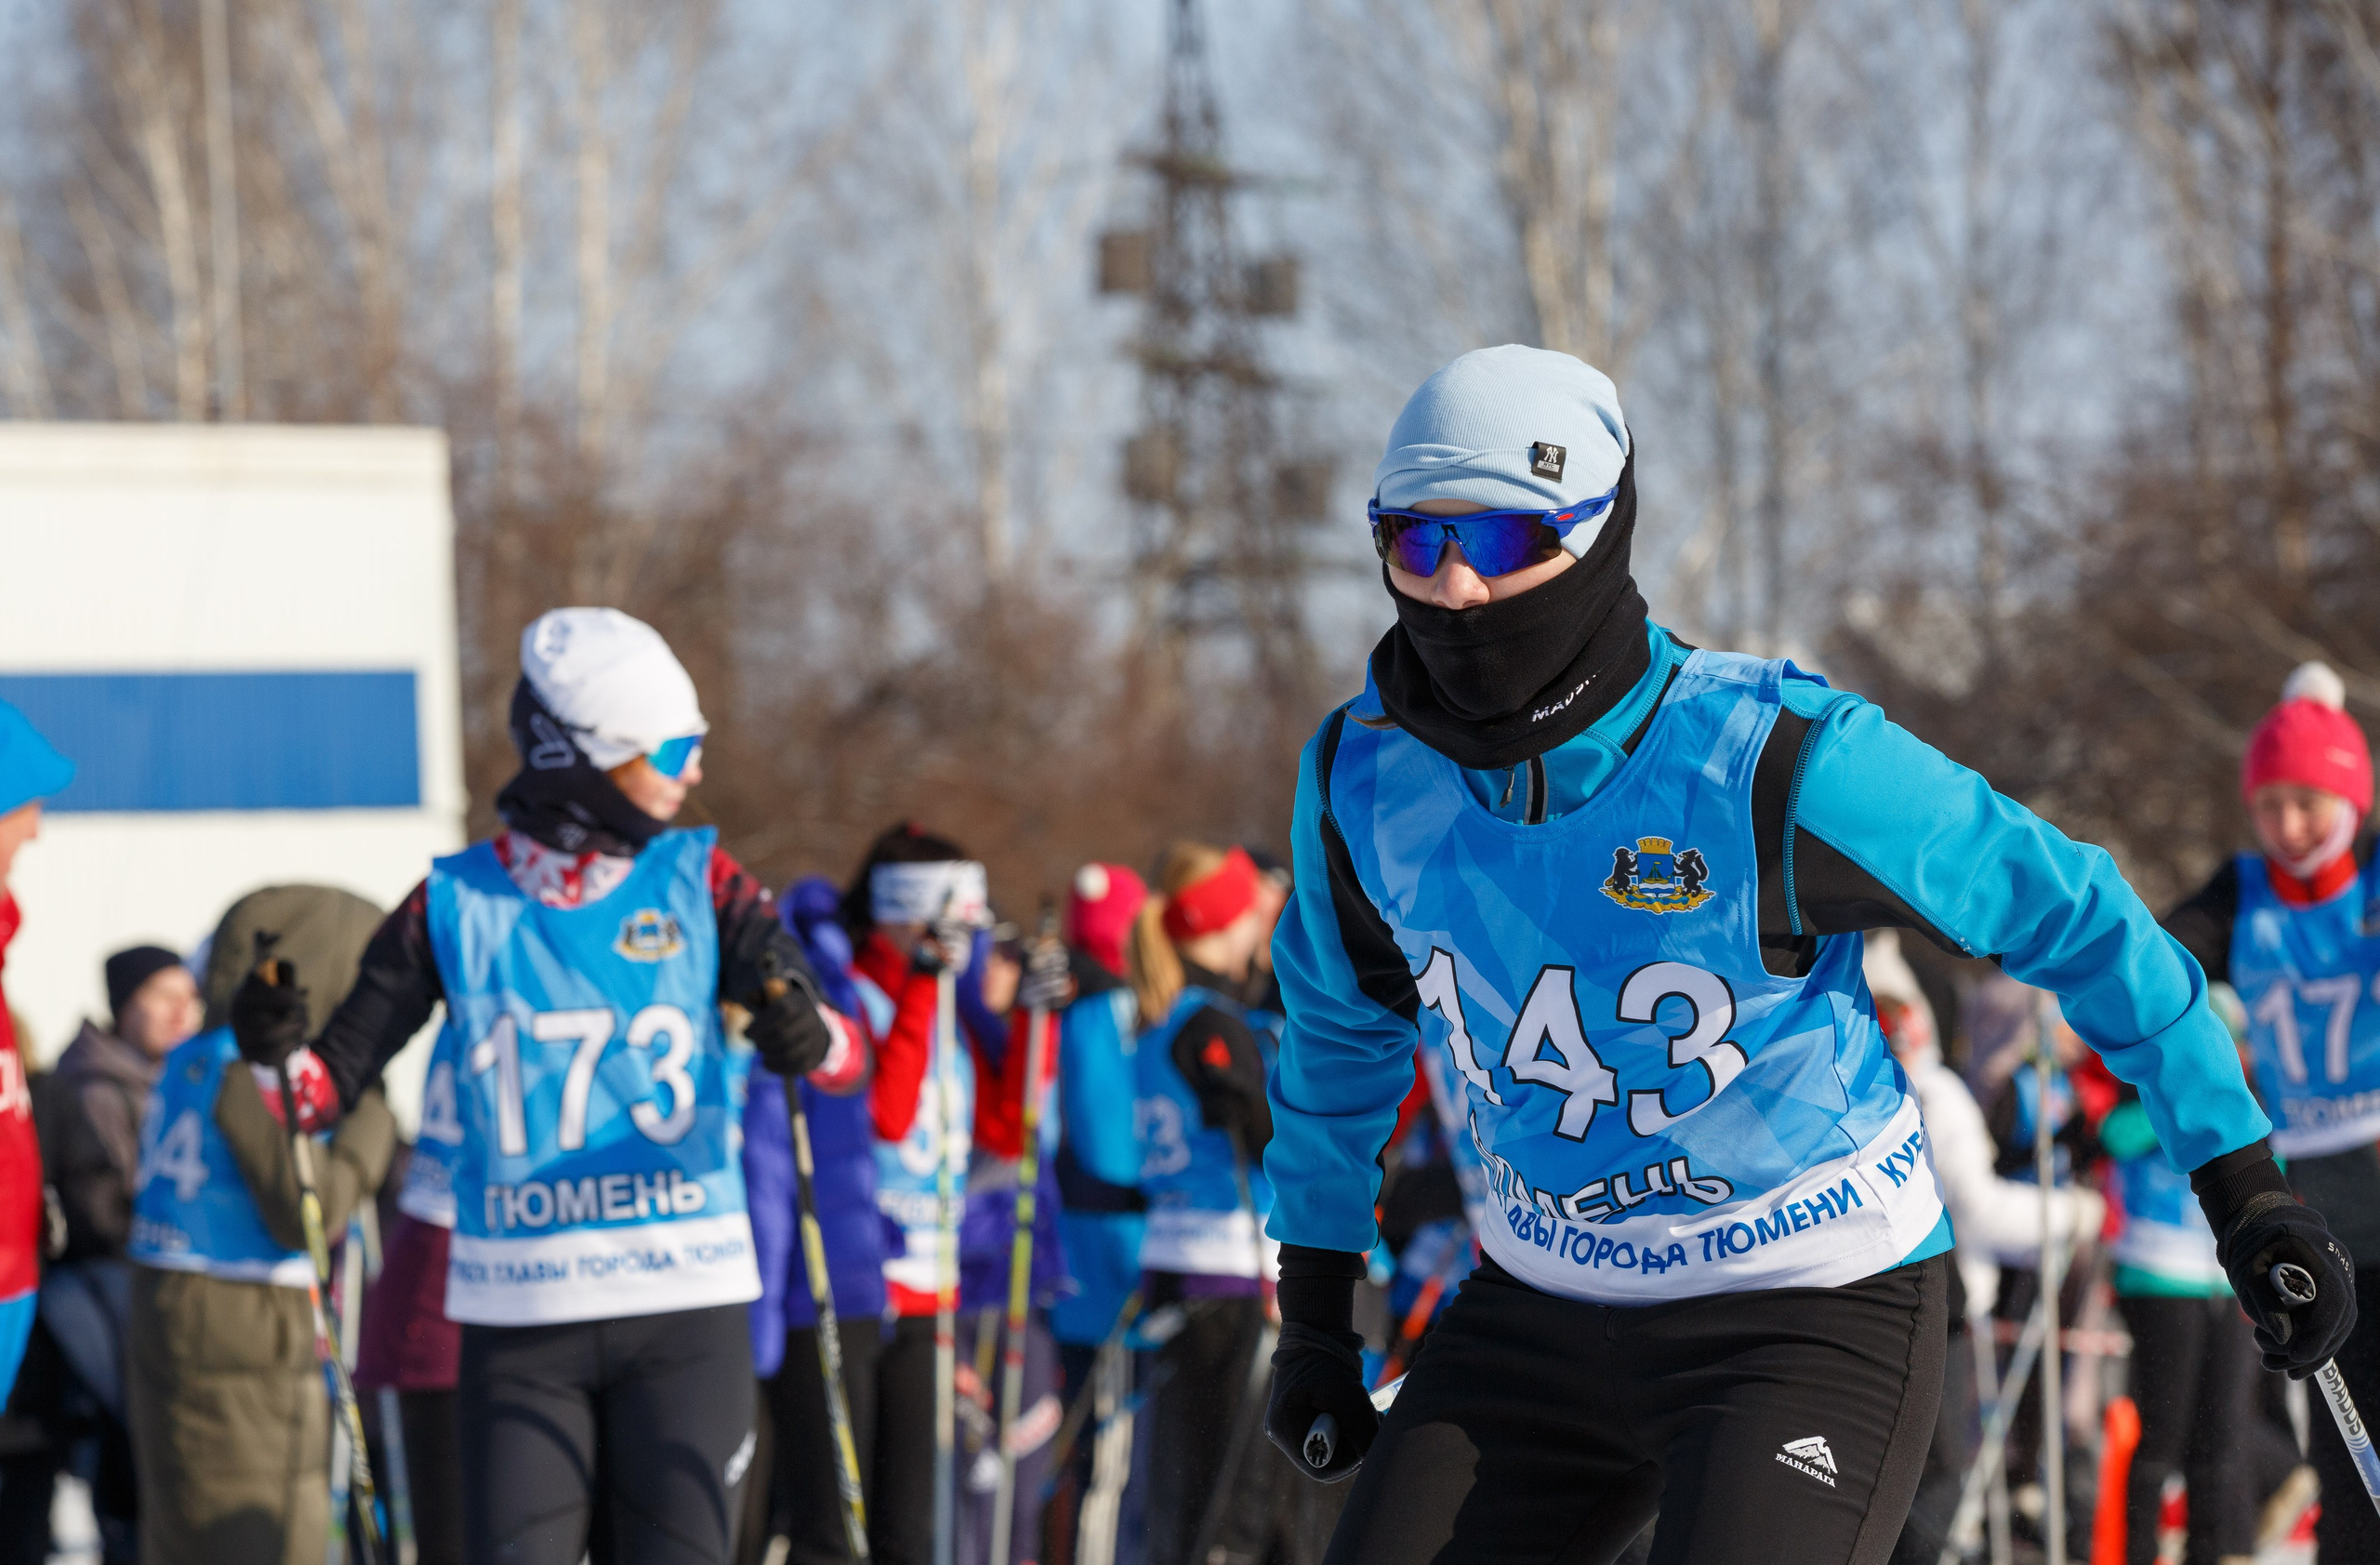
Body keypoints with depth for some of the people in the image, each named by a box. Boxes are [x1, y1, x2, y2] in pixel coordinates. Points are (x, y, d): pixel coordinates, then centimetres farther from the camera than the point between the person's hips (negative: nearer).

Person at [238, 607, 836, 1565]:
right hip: (518, 1314, 0)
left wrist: (804, 1037, -30)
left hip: (683, 1306, 0)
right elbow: (338, 1077, 5)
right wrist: (278, 1055, -18)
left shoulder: (699, 882, 3)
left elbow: (837, 1044, -7)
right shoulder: (457, 904, 2)